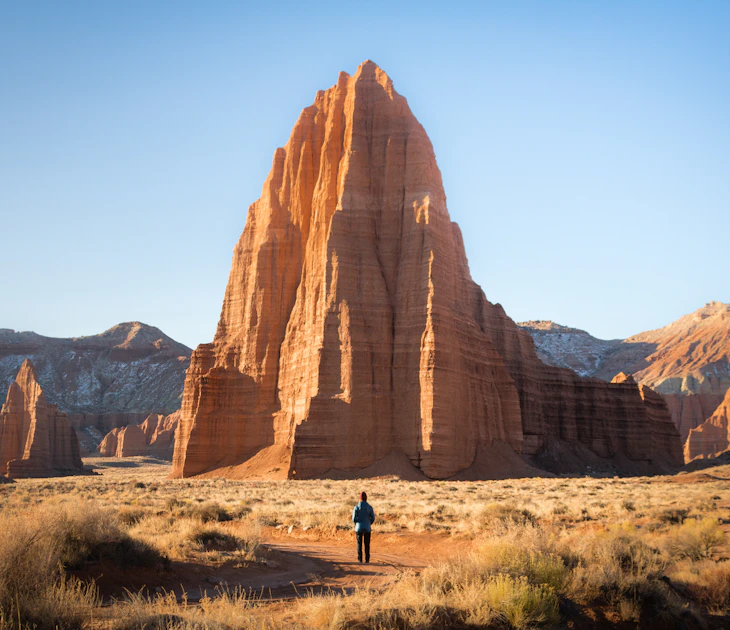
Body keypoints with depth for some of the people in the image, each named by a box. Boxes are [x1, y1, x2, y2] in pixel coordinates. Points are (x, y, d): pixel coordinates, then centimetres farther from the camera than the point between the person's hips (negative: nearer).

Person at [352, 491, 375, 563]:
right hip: (367, 528, 1)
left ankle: (360, 559, 3)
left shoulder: (356, 507, -8)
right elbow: (373, 518, -1)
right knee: (367, 544, 9)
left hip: (359, 528, -1)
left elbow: (354, 519, -8)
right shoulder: (369, 507, -4)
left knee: (359, 544, 7)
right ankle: (367, 559, 6)